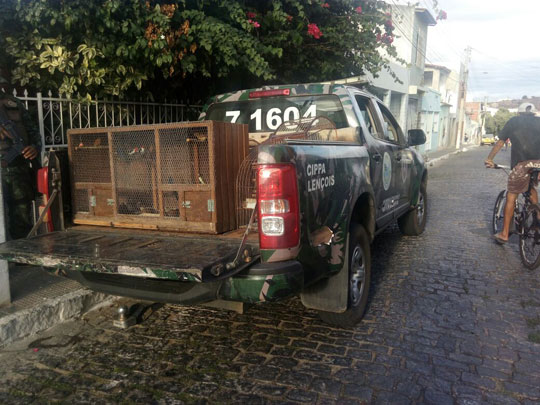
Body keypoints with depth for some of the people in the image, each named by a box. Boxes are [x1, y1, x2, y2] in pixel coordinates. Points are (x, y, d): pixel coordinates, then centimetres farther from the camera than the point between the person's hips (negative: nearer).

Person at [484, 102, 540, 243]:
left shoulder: (513, 121, 18)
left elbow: (500, 142, 19)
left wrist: (489, 158, 27)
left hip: (521, 164, -3)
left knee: (511, 197, 6)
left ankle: (504, 234, 8)